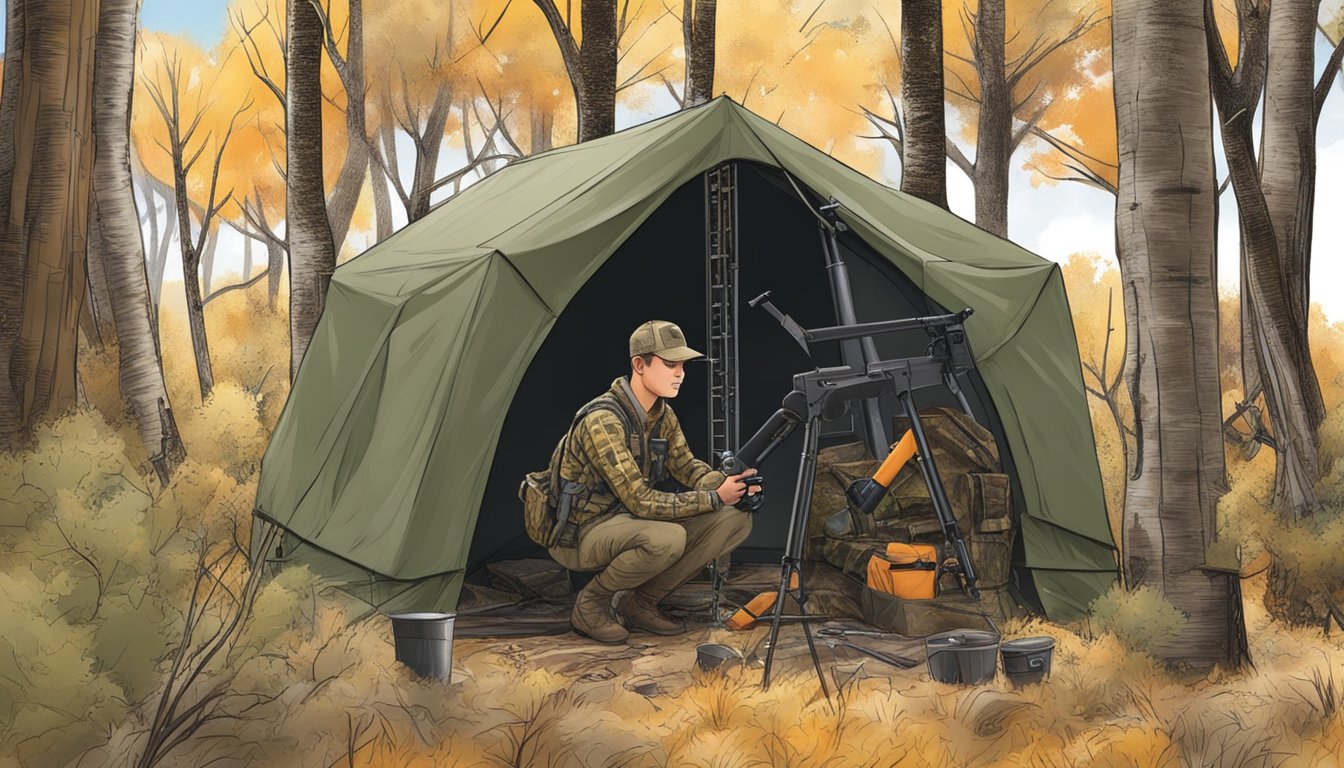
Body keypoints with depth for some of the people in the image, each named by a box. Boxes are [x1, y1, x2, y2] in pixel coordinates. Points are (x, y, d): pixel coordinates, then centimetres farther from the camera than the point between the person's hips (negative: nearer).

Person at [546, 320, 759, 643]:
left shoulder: (663, 415, 1)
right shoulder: (603, 421, -27)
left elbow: (687, 466, 8)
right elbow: (640, 500, -27)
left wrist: (725, 483, -15)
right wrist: (715, 498, -27)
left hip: (629, 520, 8)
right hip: (580, 533, -8)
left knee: (736, 519, -6)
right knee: (666, 539, -38)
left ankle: (640, 602, 2)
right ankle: (590, 603, -11)